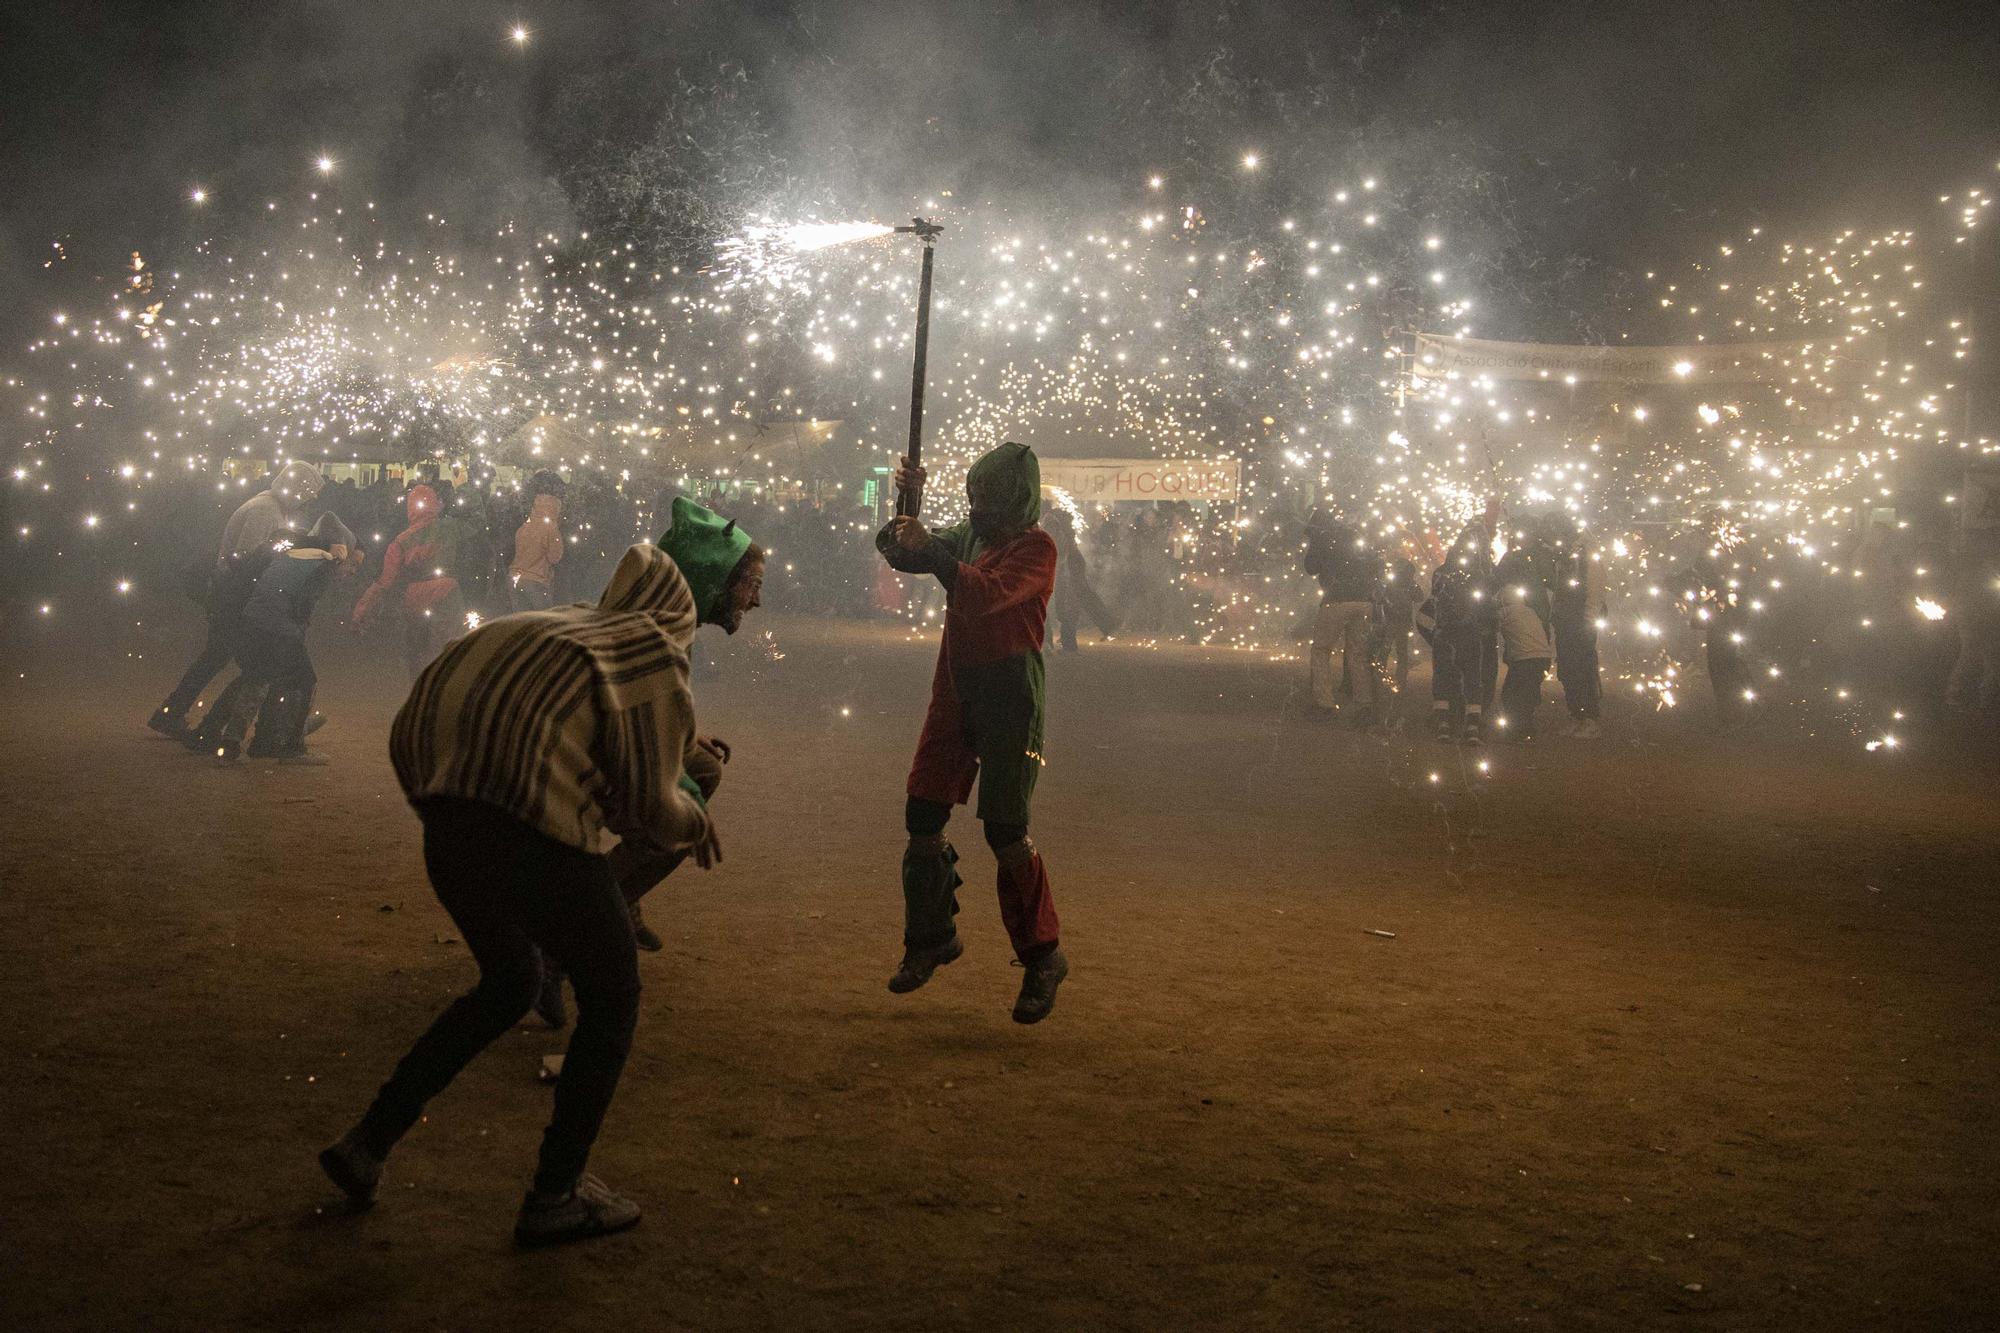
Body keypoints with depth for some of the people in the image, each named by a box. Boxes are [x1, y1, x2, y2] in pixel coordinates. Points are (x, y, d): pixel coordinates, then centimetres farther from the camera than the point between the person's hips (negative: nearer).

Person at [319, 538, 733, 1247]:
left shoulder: (557, 626, 23)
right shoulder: (657, 656, 5)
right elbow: (650, 803, 1)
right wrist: (695, 822, 21)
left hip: (445, 823, 7)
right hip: (538, 837, -7)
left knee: (509, 982, 30)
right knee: (611, 999, 16)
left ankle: (367, 1142, 29)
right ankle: (555, 1195, 20)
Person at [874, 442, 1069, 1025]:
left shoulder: (1035, 548, -10)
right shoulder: (967, 534, 11)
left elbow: (988, 595, -26)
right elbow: (896, 550, 10)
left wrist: (930, 550, -28)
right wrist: (907, 505, -7)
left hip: (1009, 697, -7)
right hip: (955, 691, 7)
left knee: (1005, 832, -8)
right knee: (923, 817, 8)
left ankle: (1043, 957, 4)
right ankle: (931, 938, 24)